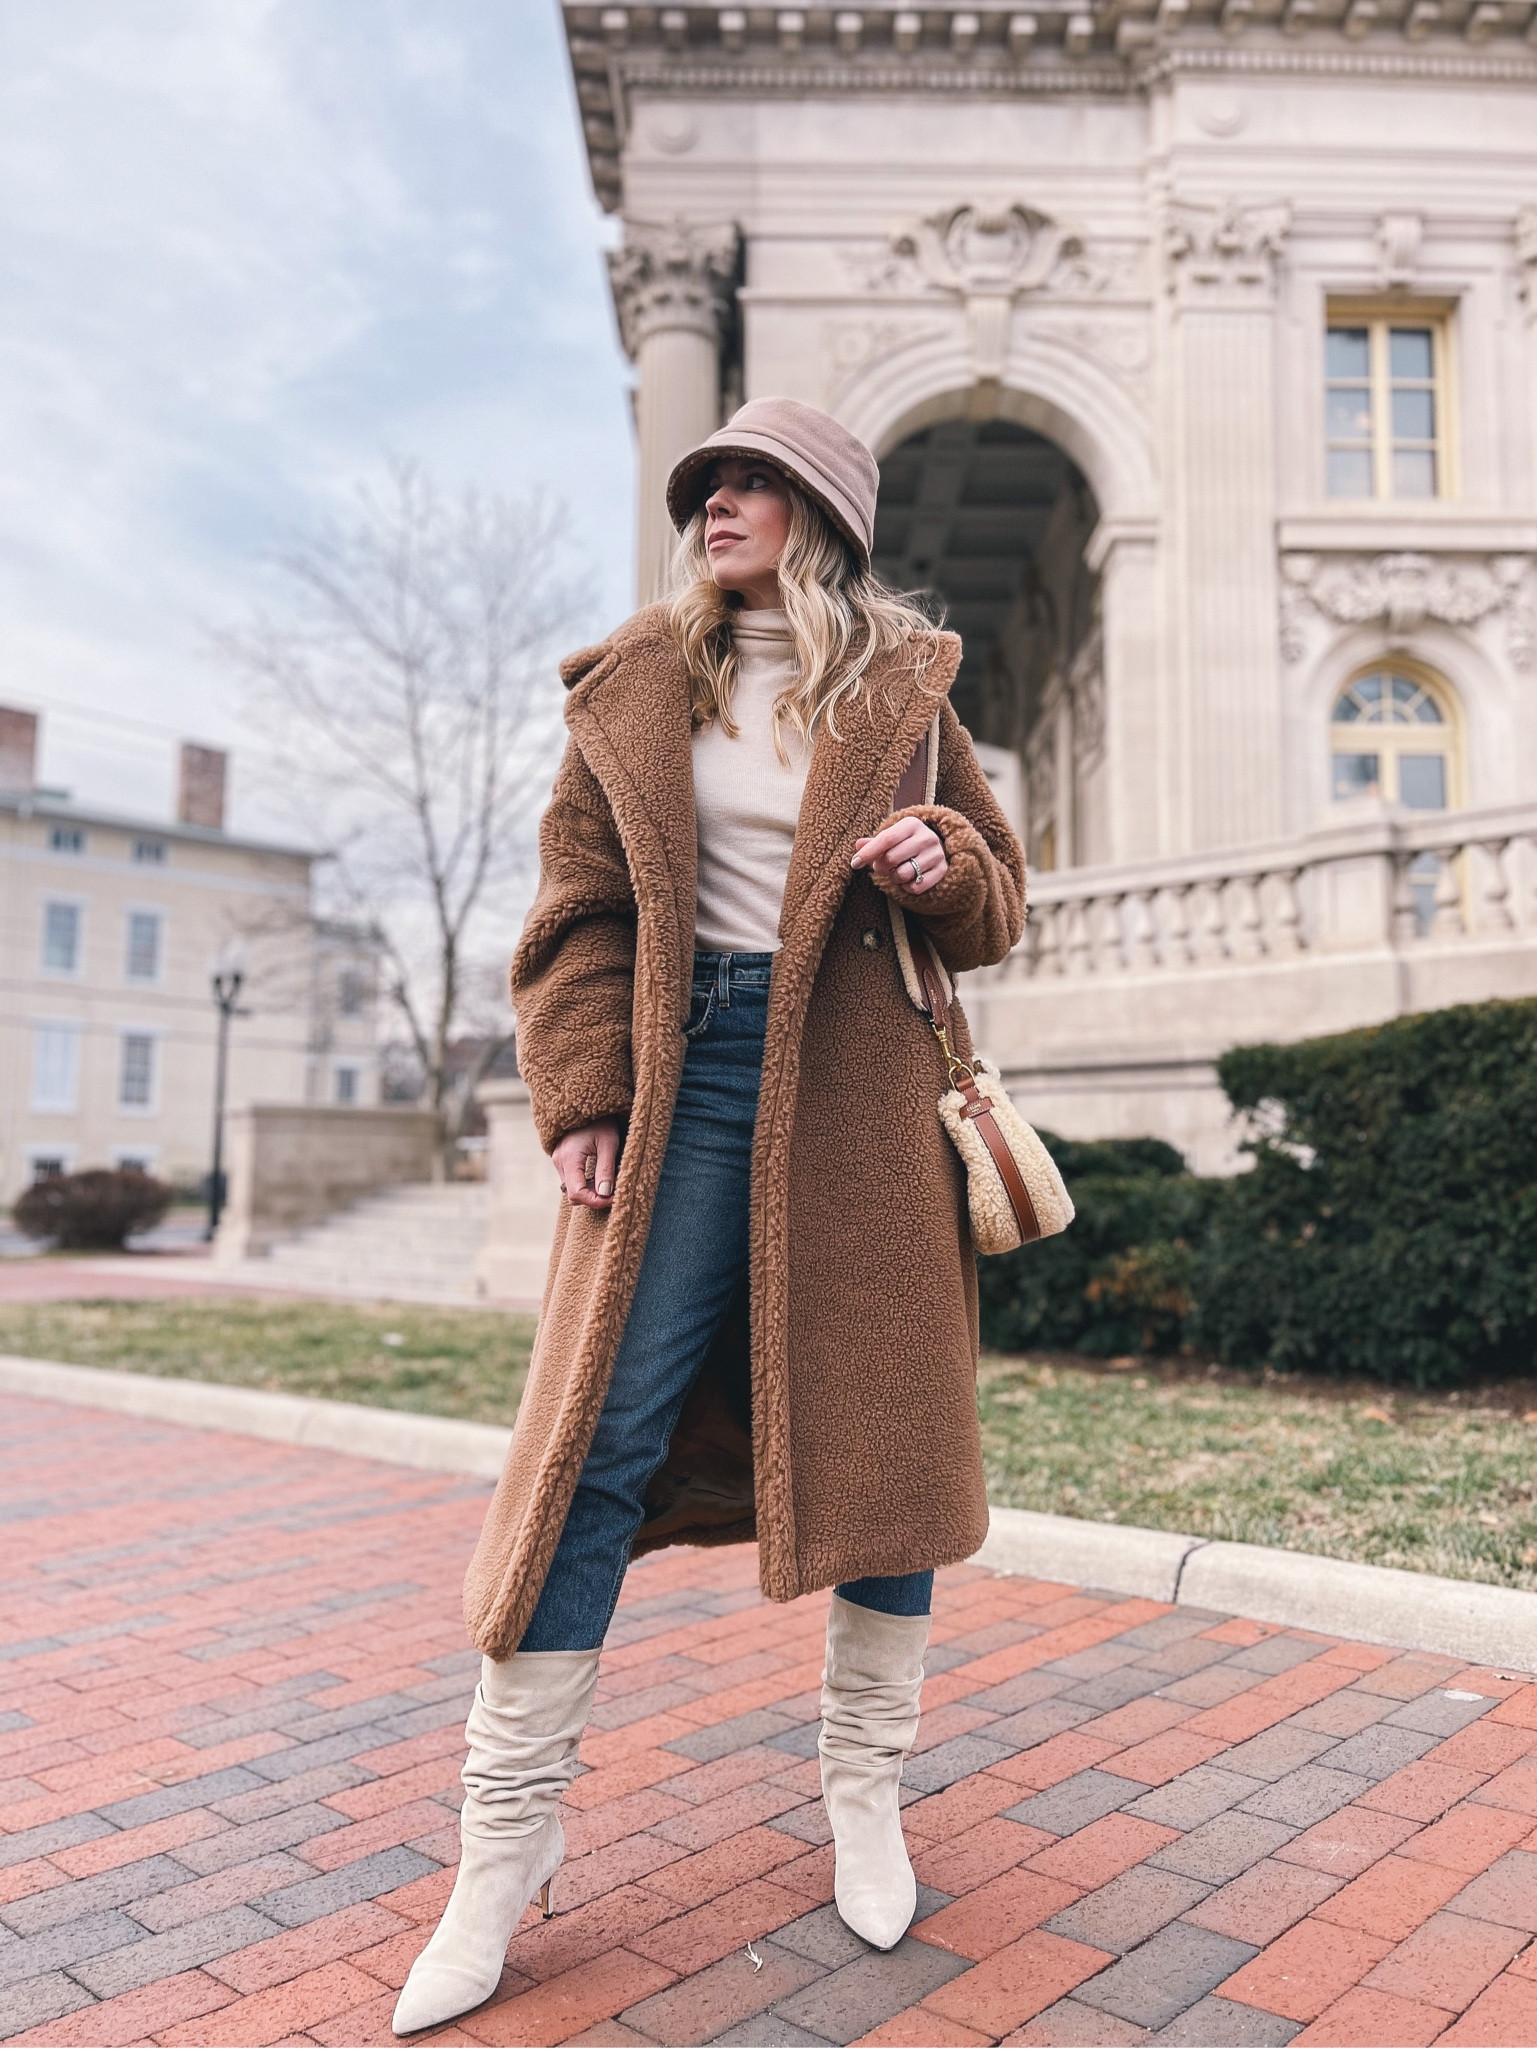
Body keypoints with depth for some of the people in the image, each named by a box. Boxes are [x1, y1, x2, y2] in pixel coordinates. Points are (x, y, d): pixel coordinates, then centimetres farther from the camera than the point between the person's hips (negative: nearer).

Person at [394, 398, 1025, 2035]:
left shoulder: (902, 691, 12)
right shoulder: (634, 688, 11)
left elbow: (995, 907, 15)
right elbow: (578, 909, 6)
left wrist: (945, 863, -9)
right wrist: (580, 1096, -5)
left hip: (860, 1088, 1)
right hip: (685, 1072, 0)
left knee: (881, 1422, 5)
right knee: (598, 1434, -4)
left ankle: (866, 1785, 26)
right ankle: (509, 1824, 11)